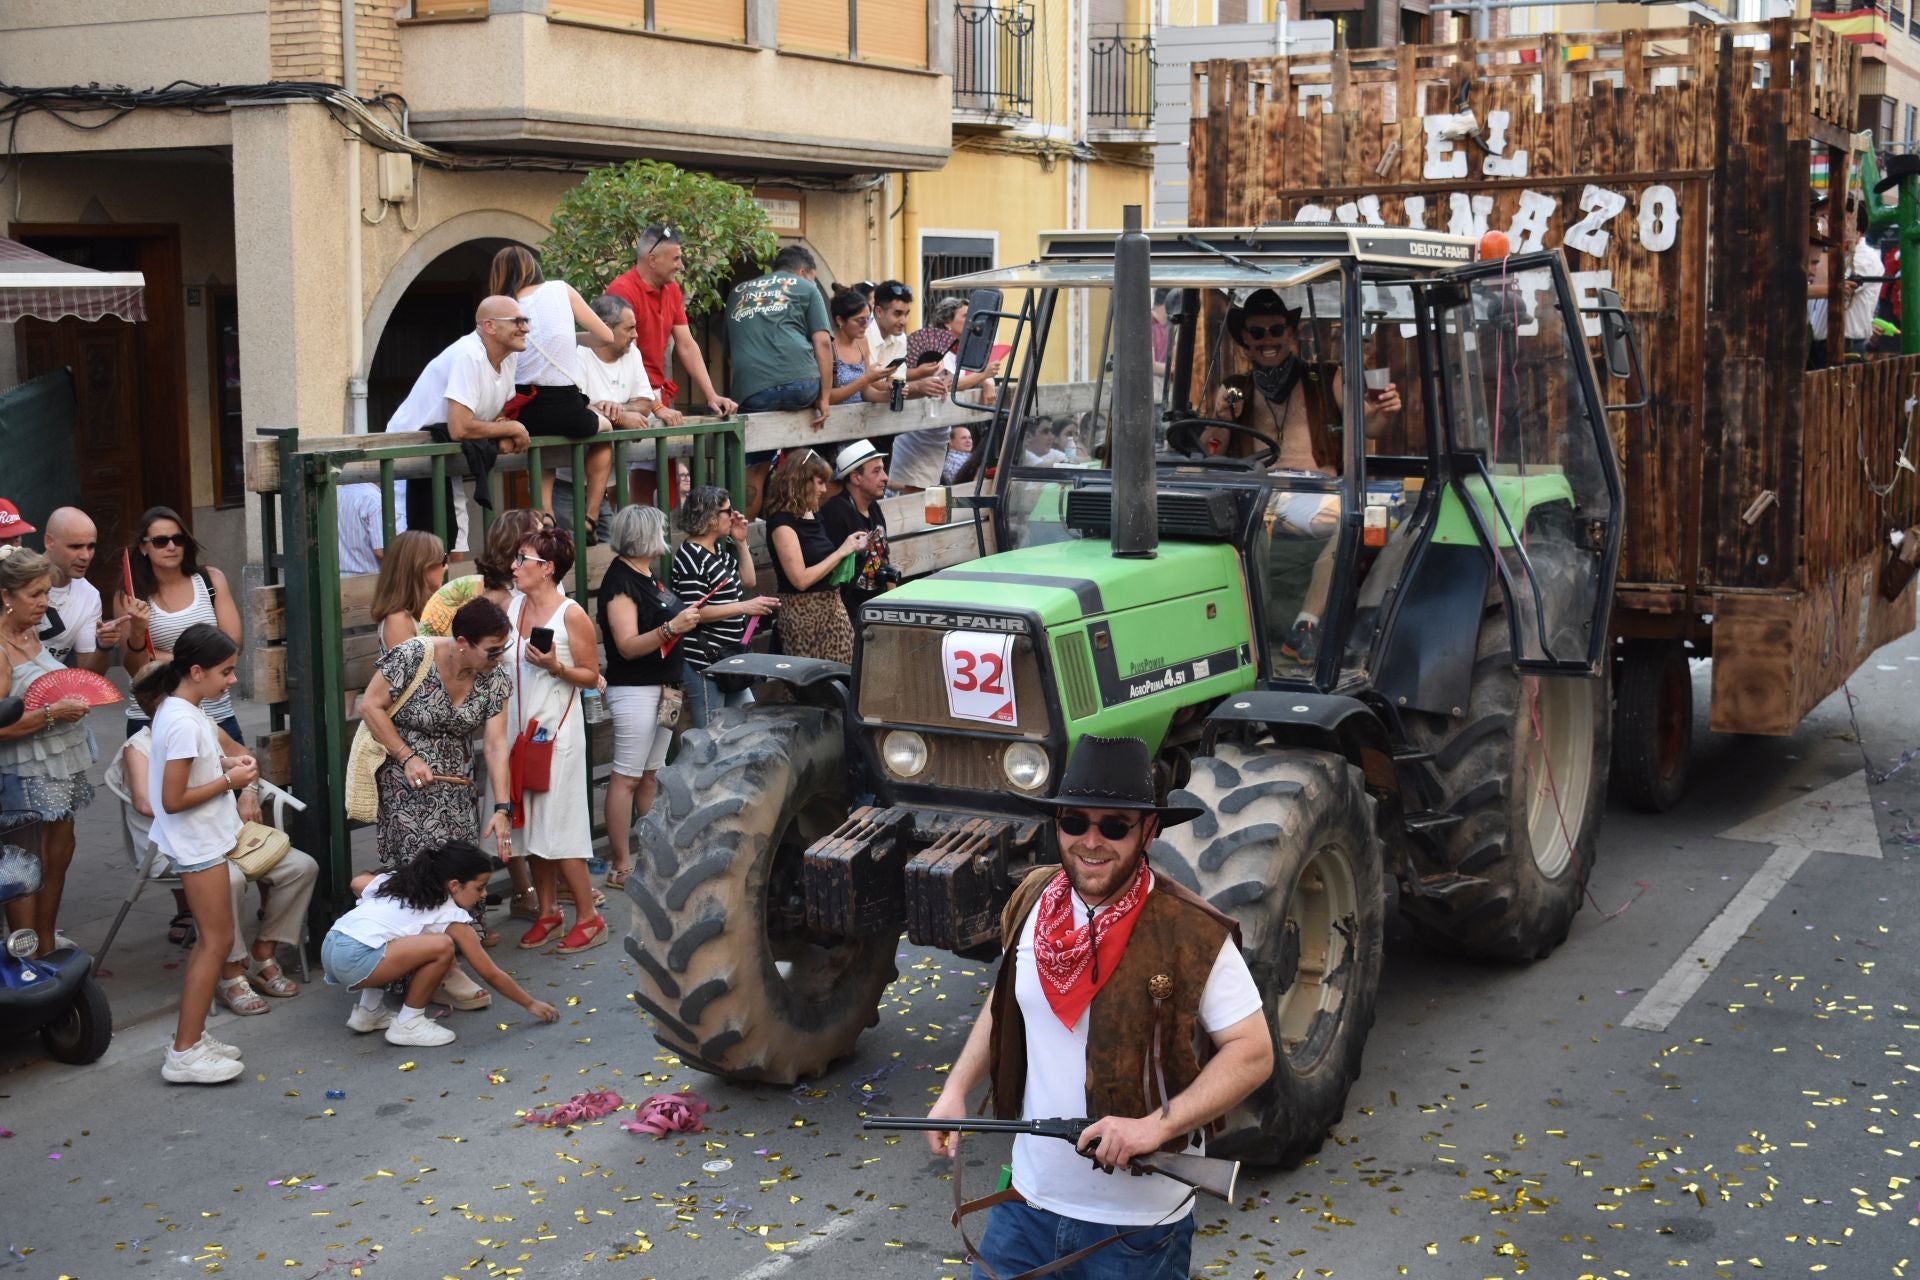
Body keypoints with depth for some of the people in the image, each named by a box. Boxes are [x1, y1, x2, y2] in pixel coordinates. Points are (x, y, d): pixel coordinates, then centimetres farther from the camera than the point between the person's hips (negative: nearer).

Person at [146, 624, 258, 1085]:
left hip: (204, 839, 10)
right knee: (218, 940, -6)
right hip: (197, 844, -10)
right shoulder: (183, 723, -24)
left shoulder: (183, 710, 6)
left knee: (211, 939, 16)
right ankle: (185, 1054, -2)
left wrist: (225, 763, 4)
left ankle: (190, 1034, 24)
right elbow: (173, 800, -24)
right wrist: (229, 780, -17)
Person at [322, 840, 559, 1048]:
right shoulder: (451, 916, 0)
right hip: (355, 960, -9)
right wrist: (531, 1004, 14)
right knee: (442, 946, -16)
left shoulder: (401, 882, 20)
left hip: (330, 946, 9)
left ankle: (369, 1011, 29)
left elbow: (357, 883, 31)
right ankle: (408, 1024, -2)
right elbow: (491, 974, 4)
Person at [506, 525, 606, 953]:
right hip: (520, 725, 6)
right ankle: (547, 911, 21)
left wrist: (555, 666, -21)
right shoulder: (514, 606, 6)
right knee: (532, 823, 10)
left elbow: (591, 676, -8)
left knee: (559, 826, -4)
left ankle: (588, 918, 7)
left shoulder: (571, 615, -12)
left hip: (557, 729, -6)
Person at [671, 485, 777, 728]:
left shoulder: (720, 550, 13)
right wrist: (745, 607, -23)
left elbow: (747, 581, 23)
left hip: (728, 657, 10)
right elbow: (694, 613, -23)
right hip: (703, 662, -10)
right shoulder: (691, 557, -17)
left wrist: (741, 543, 11)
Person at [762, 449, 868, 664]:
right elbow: (801, 579, -18)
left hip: (832, 606, 7)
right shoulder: (782, 523, -12)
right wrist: (840, 552, -14)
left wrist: (853, 549, 7)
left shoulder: (813, 516, 11)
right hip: (803, 614, -7)